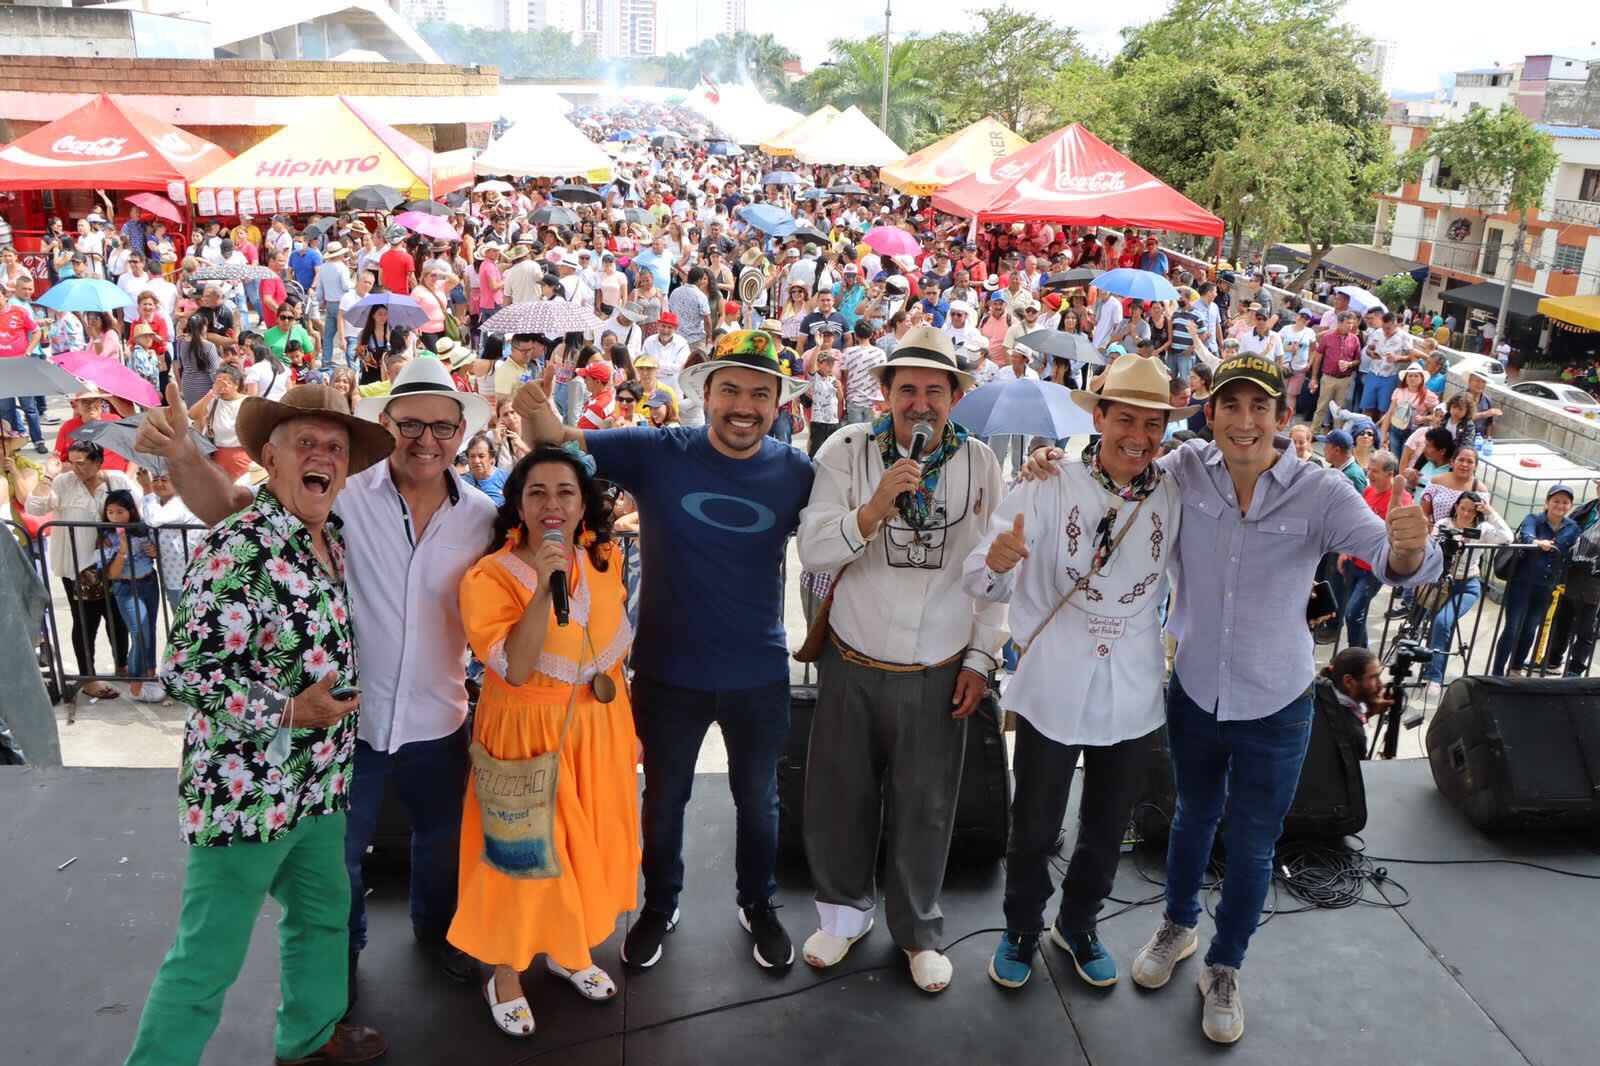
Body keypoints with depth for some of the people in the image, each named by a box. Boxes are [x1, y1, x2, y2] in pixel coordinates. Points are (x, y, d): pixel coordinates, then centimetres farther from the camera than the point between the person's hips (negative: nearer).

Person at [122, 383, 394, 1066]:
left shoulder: (333, 539, 6)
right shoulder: (239, 548, -20)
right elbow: (189, 671, -22)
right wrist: (289, 711, -27)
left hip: (318, 781, 9)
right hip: (245, 792, -9)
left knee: (323, 914, 23)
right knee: (208, 958, 1)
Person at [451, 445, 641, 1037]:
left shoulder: (603, 558, -2)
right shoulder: (489, 577, -19)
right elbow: (513, 669, -28)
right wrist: (543, 587, -35)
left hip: (597, 726, 5)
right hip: (527, 732, -5)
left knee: (589, 839, 17)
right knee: (524, 849, 6)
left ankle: (567, 949, 41)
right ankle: (506, 973, 30)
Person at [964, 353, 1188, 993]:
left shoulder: (1175, 500, -4)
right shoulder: (1049, 491, -13)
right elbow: (983, 588, -20)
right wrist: (997, 561, -40)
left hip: (1133, 694, 3)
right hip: (1053, 691, -3)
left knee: (1107, 830, 21)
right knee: (1035, 829, 12)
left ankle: (1077, 925, 46)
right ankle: (1021, 930, 39)